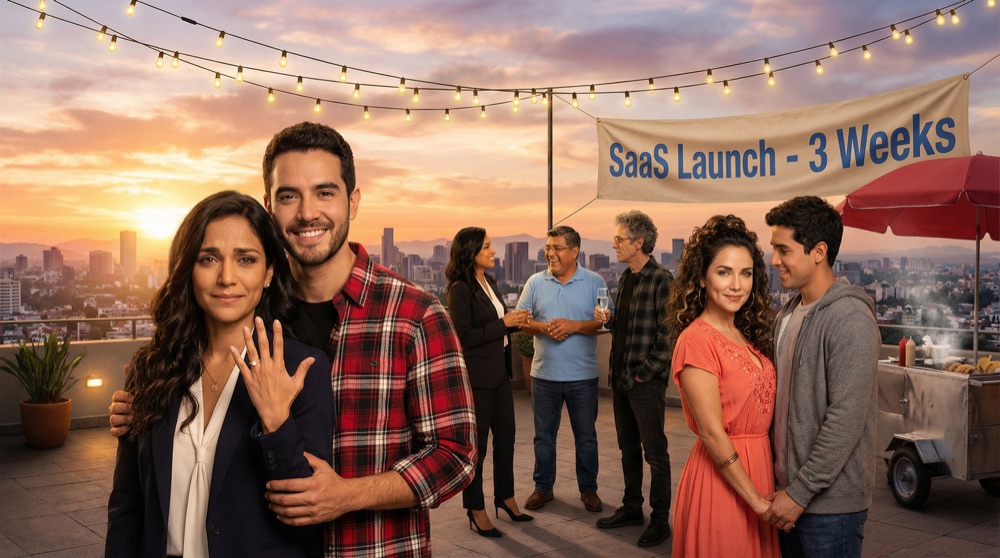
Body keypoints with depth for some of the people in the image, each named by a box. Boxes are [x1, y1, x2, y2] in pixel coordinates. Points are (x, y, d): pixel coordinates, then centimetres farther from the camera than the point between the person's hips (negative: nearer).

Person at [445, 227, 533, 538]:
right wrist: (503, 324, -17)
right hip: (476, 376, -8)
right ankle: (476, 509, 16)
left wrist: (515, 322, 0)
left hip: (499, 372, 8)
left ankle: (505, 498, 31)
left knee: (505, 437, 15)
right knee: (477, 443, 3)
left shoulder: (490, 282, 11)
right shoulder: (461, 289, -15)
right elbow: (464, 337, -20)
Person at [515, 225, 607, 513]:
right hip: (544, 373, 2)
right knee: (543, 435, 12)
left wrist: (574, 326, -19)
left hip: (583, 375, -2)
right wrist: (544, 328, -16)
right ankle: (543, 487, 26)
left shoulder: (594, 282, -3)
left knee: (586, 436, 9)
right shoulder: (535, 282, 3)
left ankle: (588, 489, 24)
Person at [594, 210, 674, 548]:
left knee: (655, 453, 1)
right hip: (620, 378, 8)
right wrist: (608, 319, 1)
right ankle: (631, 508, 29)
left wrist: (645, 372, -16)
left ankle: (660, 520, 12)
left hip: (646, 381, -8)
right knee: (628, 448, 17)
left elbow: (667, 335, -17)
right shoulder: (624, 279, 12)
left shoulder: (661, 280, -14)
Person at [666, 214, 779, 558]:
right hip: (721, 476, -8)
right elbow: (712, 433, -19)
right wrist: (757, 500, -16)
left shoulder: (747, 337, 8)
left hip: (757, 467, 8)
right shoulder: (697, 340, -17)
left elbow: (759, 410, 12)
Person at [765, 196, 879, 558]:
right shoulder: (788, 315, 9)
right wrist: (783, 482, 12)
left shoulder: (850, 320, -17)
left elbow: (845, 420, -21)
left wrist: (800, 492, -18)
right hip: (789, 491, 8)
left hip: (830, 503, -7)